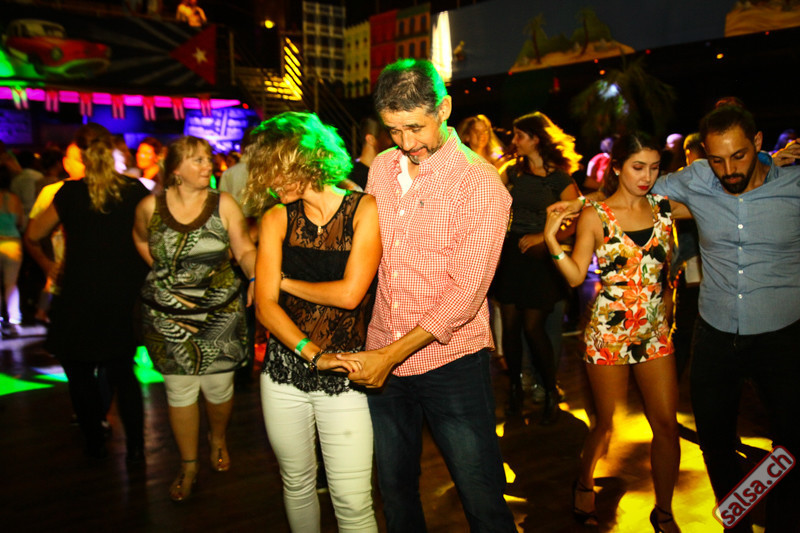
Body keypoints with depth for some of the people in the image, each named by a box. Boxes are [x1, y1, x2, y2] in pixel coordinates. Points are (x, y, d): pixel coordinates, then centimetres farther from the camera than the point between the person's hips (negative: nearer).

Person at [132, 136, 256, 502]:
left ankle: (218, 437, 42)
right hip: (168, 314, 1)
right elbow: (141, 240, 18)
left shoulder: (223, 204, -5)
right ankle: (188, 465, 27)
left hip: (220, 313, 0)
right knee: (180, 391, 7)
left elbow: (245, 250, -6)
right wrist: (164, 271, 10)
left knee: (218, 386, 8)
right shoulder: (151, 206, -3)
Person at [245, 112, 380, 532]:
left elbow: (349, 293, -15)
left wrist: (285, 280, -2)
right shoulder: (277, 219, 3)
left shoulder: (365, 209, -6)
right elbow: (265, 306, -4)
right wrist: (314, 354, -17)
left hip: (344, 376, -3)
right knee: (297, 483, 18)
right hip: (284, 373, 4)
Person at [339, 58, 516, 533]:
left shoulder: (480, 183, -12)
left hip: (452, 363, -5)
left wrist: (390, 355, -18)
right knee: (396, 492, 19)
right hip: (382, 362, 5)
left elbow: (465, 293, -17)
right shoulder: (382, 168, 6)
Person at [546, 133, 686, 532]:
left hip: (654, 331, 3)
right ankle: (584, 485, 36)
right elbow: (576, 276, -5)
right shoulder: (595, 217, -4)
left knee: (667, 424, 4)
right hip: (608, 334, -3)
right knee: (608, 425, 7)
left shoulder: (665, 208, 4)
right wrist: (552, 240, -19)